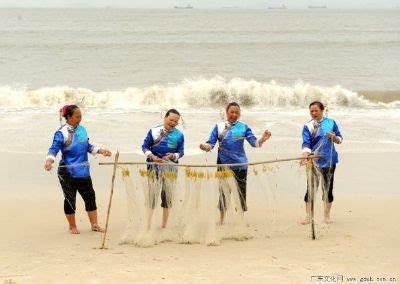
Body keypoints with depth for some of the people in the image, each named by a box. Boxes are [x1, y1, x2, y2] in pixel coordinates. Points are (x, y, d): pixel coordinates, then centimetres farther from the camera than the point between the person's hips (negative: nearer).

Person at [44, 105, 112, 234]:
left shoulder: (82, 129, 6)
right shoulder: (62, 133, -13)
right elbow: (54, 149, -20)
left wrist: (100, 150, 11)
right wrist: (49, 160, -37)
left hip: (83, 171, 6)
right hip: (68, 173, -6)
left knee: (90, 197, 8)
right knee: (70, 199, 5)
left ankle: (94, 225, 18)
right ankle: (72, 226, 19)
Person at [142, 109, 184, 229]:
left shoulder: (179, 135, 3)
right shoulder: (154, 131, 0)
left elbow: (181, 152, 5)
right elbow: (145, 146, 1)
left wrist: (174, 155, -17)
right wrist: (152, 157, -16)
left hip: (170, 168, 2)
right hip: (154, 166, -2)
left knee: (168, 195, 7)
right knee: (152, 193, -7)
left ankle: (164, 225, 17)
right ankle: (148, 224, -4)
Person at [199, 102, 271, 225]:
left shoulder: (244, 127, 1)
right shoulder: (219, 127, 1)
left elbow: (254, 142, -5)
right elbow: (211, 143, -1)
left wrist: (262, 139, -26)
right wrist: (205, 147, -24)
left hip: (240, 164, 0)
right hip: (224, 164, 0)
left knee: (241, 192, 4)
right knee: (224, 192, 6)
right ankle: (221, 220, 15)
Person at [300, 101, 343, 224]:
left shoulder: (331, 122, 4)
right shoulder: (308, 126, -2)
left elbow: (339, 139, 10)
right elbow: (306, 143, -13)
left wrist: (334, 137, -13)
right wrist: (305, 156, -30)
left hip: (329, 160, 2)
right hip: (314, 161, -2)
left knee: (328, 187, 7)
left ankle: (327, 215, 17)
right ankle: (308, 216, 5)